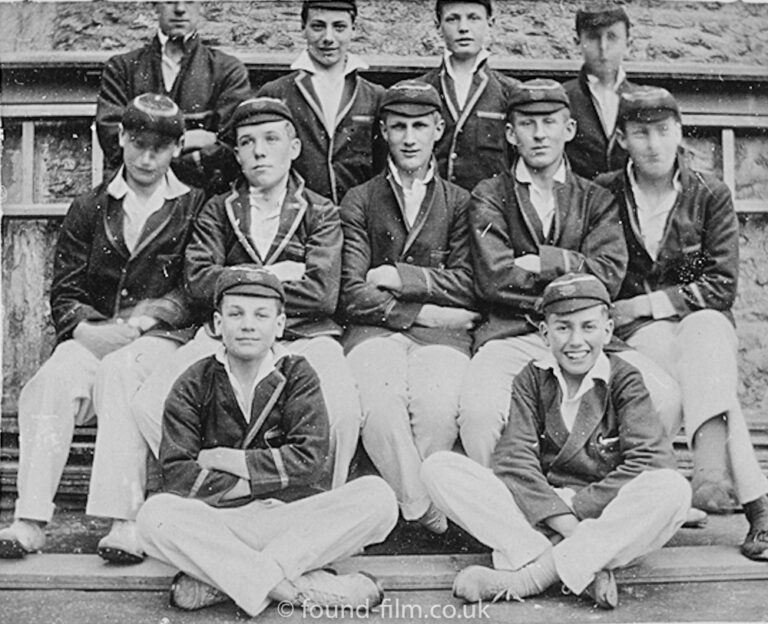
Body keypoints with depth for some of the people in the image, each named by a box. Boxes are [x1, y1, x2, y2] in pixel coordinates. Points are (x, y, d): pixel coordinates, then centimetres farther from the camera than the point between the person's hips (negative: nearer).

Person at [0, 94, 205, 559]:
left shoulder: (195, 208, 9)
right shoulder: (89, 210, 17)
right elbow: (64, 293, 11)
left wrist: (142, 320, -14)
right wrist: (87, 328, -11)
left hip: (162, 337, -2)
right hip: (94, 335, 3)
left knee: (118, 370, -35)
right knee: (56, 377, -29)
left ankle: (125, 520, -38)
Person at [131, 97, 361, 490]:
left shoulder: (320, 213, 13)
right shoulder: (218, 211, 19)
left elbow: (322, 294, -4)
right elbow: (199, 283, 2)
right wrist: (274, 274, -3)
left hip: (303, 336, -2)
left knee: (342, 411, -33)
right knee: (148, 405, -22)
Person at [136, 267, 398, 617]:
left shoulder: (297, 376, 5)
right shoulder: (194, 385, 5)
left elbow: (309, 461, -9)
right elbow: (176, 474, -6)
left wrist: (223, 459, -7)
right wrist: (249, 484, -11)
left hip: (289, 516, 1)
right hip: (215, 522, -1)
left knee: (378, 498, -24)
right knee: (154, 516, -31)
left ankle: (217, 581, -27)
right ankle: (306, 589, -31)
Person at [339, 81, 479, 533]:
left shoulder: (460, 202, 16)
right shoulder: (360, 200, 13)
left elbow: (467, 287, 3)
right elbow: (353, 296, 1)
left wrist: (397, 277, -2)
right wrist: (424, 311, -7)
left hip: (441, 332, 0)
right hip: (374, 329, 0)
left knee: (437, 408, -32)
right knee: (378, 406, -32)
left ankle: (407, 500, -10)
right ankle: (428, 512, -17)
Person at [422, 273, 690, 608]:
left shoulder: (624, 381, 3)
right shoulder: (532, 378, 7)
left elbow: (653, 460, -12)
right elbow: (514, 456, -7)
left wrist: (577, 508, -19)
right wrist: (563, 521, -22)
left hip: (608, 520, -1)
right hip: (534, 514, 2)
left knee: (673, 489, -33)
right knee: (439, 468, -18)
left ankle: (531, 575, -30)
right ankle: (585, 569, -28)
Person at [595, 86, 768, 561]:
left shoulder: (710, 195, 3)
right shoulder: (603, 195, 2)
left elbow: (722, 285, -4)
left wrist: (648, 304, -12)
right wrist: (621, 313, -15)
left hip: (702, 321, 1)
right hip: (634, 333, 0)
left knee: (706, 330, -36)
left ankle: (711, 471, -48)